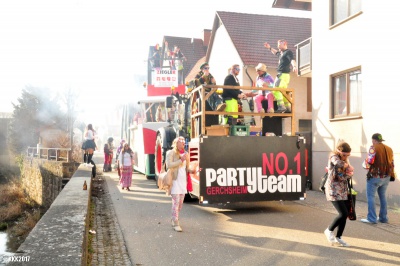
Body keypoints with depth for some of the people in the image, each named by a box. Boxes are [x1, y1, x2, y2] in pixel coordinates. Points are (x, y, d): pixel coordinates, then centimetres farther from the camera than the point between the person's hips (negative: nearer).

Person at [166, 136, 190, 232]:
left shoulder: (186, 154, 15)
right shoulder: (171, 153, -3)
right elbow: (169, 165, -17)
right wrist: (181, 160, -19)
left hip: (183, 180, 6)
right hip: (175, 180, -6)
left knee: (180, 203, 11)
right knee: (176, 202, -10)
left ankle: (173, 219, 30)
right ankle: (176, 224, -5)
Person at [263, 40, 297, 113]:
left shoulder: (288, 52, -6)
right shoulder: (281, 53, 21)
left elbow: (292, 60, -25)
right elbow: (276, 52, 44)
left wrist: (294, 66, -43)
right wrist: (269, 48, 43)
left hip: (284, 74, -10)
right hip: (281, 75, 10)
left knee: (276, 90, -23)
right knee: (283, 92, 16)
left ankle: (281, 106, -33)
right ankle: (288, 108, 22)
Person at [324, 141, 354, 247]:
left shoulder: (345, 160, 14)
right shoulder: (333, 157, -10)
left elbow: (350, 173, 7)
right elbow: (339, 164, -32)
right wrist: (347, 165, -11)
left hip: (343, 191, 8)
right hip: (334, 190, -8)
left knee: (345, 214, 6)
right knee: (343, 214, -13)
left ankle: (338, 237, 19)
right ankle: (329, 230, 10)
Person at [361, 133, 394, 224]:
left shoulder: (373, 148, -10)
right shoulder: (389, 149, 10)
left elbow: (370, 161, -19)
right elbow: (392, 164, 12)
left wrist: (366, 162, 1)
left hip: (375, 176, -6)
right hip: (386, 177, 7)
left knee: (370, 196, -1)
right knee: (383, 196, 16)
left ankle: (372, 218, -4)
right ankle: (383, 217, 20)